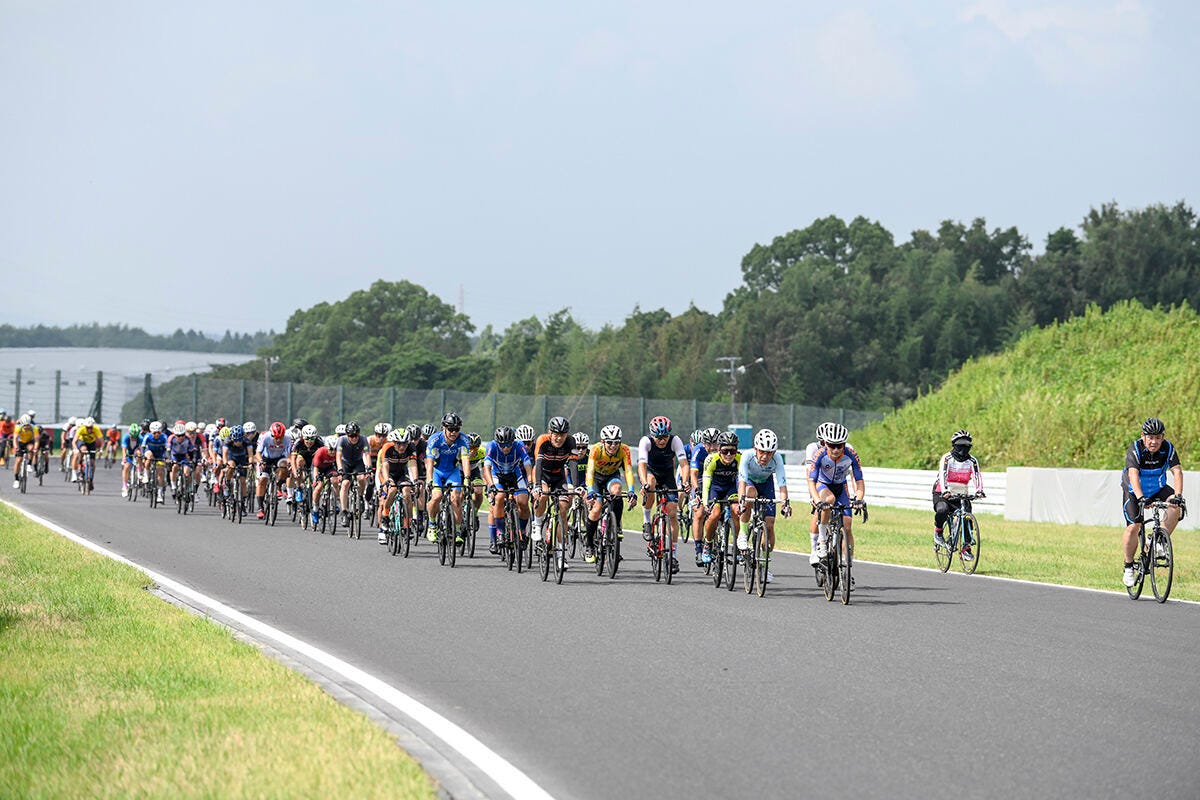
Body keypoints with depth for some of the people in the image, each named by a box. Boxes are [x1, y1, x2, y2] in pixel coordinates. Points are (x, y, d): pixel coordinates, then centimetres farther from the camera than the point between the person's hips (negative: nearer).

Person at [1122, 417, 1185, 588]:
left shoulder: (1168, 449, -18)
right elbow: (1133, 475, -39)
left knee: (1176, 506, -26)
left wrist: (1178, 495, -45)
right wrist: (1140, 498, -54)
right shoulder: (1135, 449, -26)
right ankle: (1129, 567, 1)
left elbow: (1177, 472, -28)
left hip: (1158, 489, 3)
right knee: (1133, 527, -17)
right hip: (1134, 492, -3)